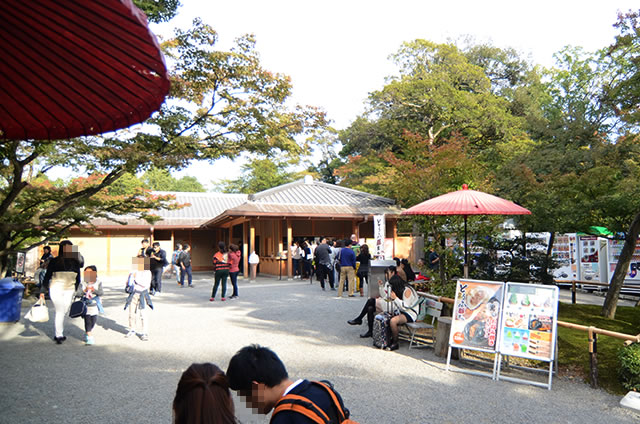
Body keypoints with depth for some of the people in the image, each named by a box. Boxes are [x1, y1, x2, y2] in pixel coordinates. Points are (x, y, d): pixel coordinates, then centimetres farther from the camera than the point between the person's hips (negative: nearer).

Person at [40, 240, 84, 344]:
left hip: (69, 290, 3)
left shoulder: (75, 262, 6)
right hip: (56, 289, -3)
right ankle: (59, 336, -2)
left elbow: (78, 278, 11)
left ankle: (57, 334, 21)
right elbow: (47, 276, 3)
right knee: (60, 312, -9)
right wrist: (42, 291, 2)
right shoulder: (54, 261, -1)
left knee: (64, 312, 8)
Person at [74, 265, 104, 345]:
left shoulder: (98, 283, -3)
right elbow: (77, 294, -11)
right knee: (87, 321, -8)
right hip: (86, 306, -2)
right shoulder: (82, 284, -4)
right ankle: (89, 337, 1)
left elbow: (101, 293, -14)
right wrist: (84, 290, -29)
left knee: (93, 321, 12)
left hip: (95, 306, 2)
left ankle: (87, 334, 37)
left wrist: (94, 290, -32)